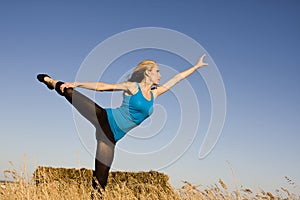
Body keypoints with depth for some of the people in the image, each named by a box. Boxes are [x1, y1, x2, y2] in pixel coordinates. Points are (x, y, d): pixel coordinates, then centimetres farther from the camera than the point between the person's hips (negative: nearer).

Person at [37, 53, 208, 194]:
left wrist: (196, 66, 20)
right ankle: (52, 82, 25)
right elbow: (102, 86, -9)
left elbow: (176, 78, 17)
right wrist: (78, 83, -15)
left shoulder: (154, 93, 11)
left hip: (111, 136, 4)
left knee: (101, 178, 1)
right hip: (104, 119, -4)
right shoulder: (132, 87, -5)